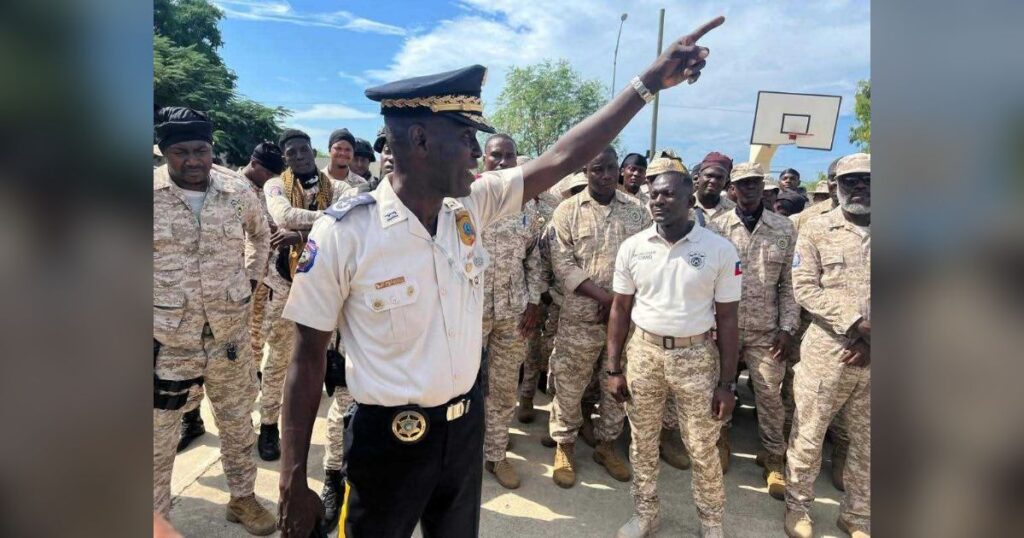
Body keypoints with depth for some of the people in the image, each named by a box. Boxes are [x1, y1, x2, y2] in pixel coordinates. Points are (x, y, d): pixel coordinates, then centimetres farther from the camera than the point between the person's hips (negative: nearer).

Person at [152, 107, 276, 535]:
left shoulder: (237, 190, -3)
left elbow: (260, 233, 17)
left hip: (230, 336, 3)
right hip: (166, 342, -2)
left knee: (238, 424, 18)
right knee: (158, 441, 12)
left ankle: (243, 497, 40)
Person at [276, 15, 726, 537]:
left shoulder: (472, 205, -6)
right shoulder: (343, 230, -19)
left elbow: (559, 159, -3)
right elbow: (308, 357, -13)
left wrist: (649, 81, -4)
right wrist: (293, 482, -10)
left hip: (465, 423, 5)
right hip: (387, 437, -4)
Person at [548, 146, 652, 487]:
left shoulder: (637, 210, 6)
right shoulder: (568, 211, -2)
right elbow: (562, 263, -9)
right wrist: (604, 296, -17)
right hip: (580, 316, -2)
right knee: (569, 384, 6)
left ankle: (606, 444, 33)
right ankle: (564, 446, 27)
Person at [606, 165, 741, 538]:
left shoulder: (721, 251, -8)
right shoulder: (632, 247, -3)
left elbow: (726, 319, -3)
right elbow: (620, 309, 3)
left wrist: (727, 383, -4)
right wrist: (613, 368, 2)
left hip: (696, 356, -1)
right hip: (644, 352, 2)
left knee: (703, 449, 10)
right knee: (642, 442, 14)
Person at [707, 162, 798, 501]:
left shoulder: (784, 229, 1)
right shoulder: (716, 228, -3)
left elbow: (789, 283, 3)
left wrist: (787, 328, -4)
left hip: (767, 331, 1)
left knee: (771, 396, 8)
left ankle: (773, 458, 29)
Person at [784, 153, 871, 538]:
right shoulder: (816, 229, -1)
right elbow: (805, 288, -7)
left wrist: (872, 340, -9)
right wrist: (856, 323, -16)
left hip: (870, 355, 3)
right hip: (827, 349, -2)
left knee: (866, 441, 14)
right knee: (809, 434, 7)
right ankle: (797, 504, 26)